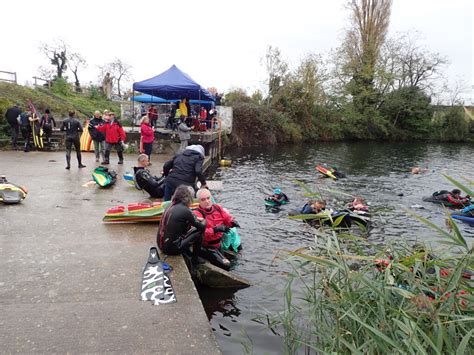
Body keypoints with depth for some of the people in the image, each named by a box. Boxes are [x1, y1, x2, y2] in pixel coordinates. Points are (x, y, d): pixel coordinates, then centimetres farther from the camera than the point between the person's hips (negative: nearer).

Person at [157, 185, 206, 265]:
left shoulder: (171, 207, 5)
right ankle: (195, 260, 22)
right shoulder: (185, 210, -16)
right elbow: (201, 227, -5)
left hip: (161, 244, 7)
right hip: (171, 249, -7)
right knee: (198, 234, 7)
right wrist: (204, 221, 16)